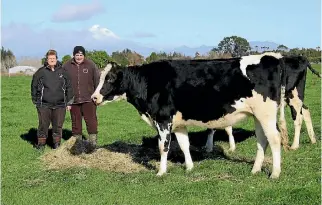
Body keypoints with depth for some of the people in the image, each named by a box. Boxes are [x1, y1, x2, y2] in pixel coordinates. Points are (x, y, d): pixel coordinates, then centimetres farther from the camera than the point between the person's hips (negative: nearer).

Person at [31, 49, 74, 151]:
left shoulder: (63, 72, 5)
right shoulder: (41, 72, 1)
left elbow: (69, 87, 11)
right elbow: (34, 86, 9)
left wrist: (69, 102, 10)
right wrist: (36, 100, 8)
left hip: (60, 105, 1)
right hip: (44, 105, -1)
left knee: (58, 125, 7)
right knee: (43, 125, 2)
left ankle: (57, 143, 19)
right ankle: (41, 143, 13)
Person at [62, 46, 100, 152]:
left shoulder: (91, 65, -1)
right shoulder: (67, 66, 3)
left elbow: (97, 80, 2)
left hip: (88, 99, -2)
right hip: (73, 100, 2)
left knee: (91, 120, -7)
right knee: (76, 122, 10)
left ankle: (93, 142, -2)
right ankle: (77, 142, 21)